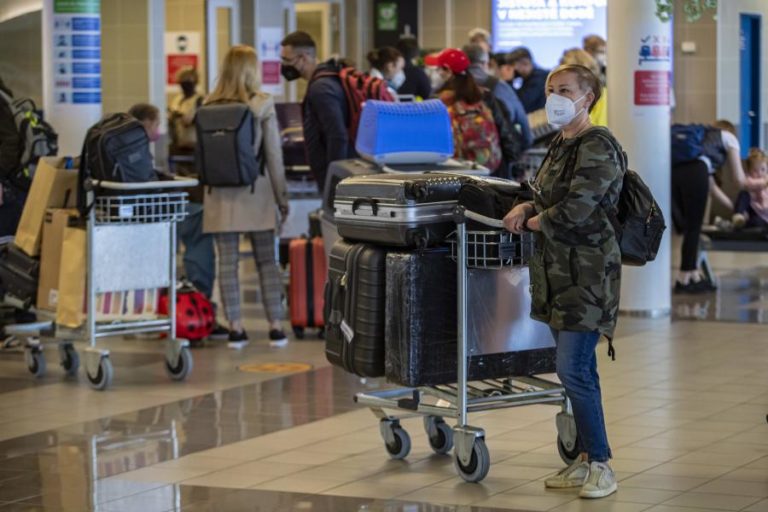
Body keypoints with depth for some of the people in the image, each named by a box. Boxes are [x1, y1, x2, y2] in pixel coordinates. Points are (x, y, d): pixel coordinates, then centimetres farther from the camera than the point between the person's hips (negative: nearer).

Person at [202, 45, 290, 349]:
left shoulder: (208, 106, 1)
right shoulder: (262, 104, -5)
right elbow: (274, 154, -2)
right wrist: (281, 196, 5)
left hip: (220, 195, 2)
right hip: (255, 191, -1)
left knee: (228, 262, 4)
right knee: (267, 260, 6)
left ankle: (235, 329, 4)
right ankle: (275, 327, 6)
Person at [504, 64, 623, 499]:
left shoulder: (598, 146, -14)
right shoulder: (562, 143, 14)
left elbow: (576, 209, -22)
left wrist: (535, 222, -5)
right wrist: (526, 208, 2)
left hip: (588, 271, -9)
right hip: (560, 271, 9)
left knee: (573, 370, -11)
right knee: (578, 369, 12)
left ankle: (602, 467, -4)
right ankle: (587, 461, 19)